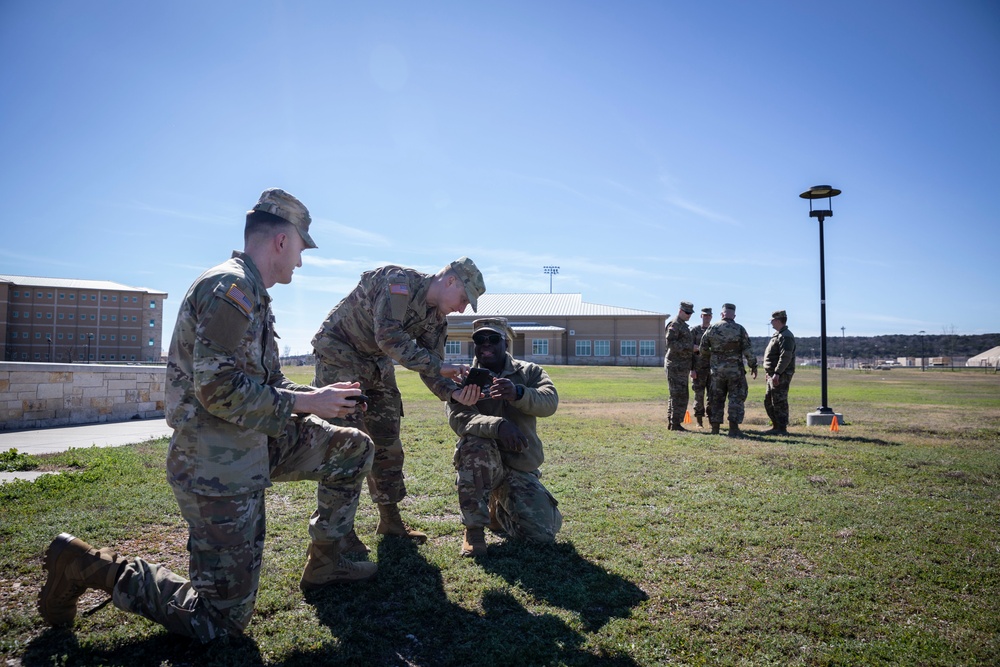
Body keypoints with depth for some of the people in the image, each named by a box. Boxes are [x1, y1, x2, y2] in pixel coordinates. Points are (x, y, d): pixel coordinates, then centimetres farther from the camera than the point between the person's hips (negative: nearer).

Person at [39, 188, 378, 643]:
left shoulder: (250, 293, 14)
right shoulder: (231, 287, -19)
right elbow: (219, 390, -27)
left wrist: (319, 396, 8)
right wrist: (306, 402, -19)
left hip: (254, 447, 10)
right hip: (220, 469, -10)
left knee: (354, 449, 11)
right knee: (221, 619, 0)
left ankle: (324, 562, 22)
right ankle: (89, 566, 11)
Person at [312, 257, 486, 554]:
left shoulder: (436, 320, -1)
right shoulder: (399, 281, -25)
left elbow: (429, 369, -3)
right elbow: (389, 337, -35)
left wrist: (455, 392, -22)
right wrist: (438, 366, -34)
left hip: (376, 363, 8)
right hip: (339, 353, -8)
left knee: (388, 443, 8)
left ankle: (390, 520, 21)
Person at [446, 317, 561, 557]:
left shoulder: (529, 372, 5)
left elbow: (550, 402, -16)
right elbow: (458, 418, -18)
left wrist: (518, 393, -38)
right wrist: (497, 425, -37)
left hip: (520, 468, 2)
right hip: (480, 465, -2)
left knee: (544, 531, -13)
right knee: (476, 446, -35)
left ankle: (499, 511, 21)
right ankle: (474, 527, -17)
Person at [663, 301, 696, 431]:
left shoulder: (684, 326, 22)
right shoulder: (674, 324, -9)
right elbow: (670, 343, -22)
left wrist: (692, 368, 22)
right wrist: (690, 347, -19)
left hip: (681, 367, 10)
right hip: (675, 365, -10)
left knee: (675, 395, 11)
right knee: (680, 395, -10)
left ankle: (671, 422, 15)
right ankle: (675, 424, -7)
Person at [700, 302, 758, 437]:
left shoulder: (712, 328, 1)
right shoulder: (740, 330, -5)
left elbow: (703, 347, 7)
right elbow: (748, 350, -7)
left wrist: (708, 361, 25)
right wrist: (753, 366, 4)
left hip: (717, 370, 2)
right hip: (735, 369, -2)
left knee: (716, 399, 10)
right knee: (736, 398, 4)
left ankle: (715, 429, 12)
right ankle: (733, 429, -2)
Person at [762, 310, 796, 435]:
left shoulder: (786, 336, -15)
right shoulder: (777, 335, 19)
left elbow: (785, 357, -24)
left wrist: (777, 373, -28)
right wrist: (768, 372, 23)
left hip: (781, 376, -11)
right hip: (773, 375, 11)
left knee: (779, 402, -6)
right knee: (768, 401, 15)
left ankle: (782, 429, 0)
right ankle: (776, 426, 23)